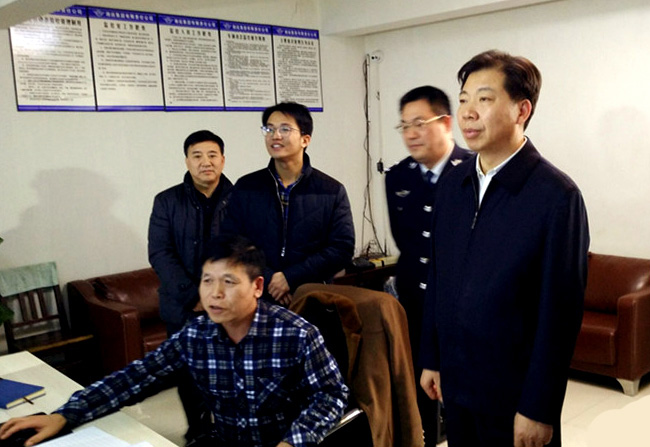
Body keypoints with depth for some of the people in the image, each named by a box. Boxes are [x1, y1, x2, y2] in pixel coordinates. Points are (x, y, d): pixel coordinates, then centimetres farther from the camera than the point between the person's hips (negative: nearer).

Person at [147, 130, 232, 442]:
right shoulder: (167, 202, 2)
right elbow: (160, 254, -5)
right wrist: (194, 296, -15)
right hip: (183, 309, 1)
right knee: (188, 373, 11)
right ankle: (196, 430, 33)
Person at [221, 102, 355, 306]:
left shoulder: (332, 191, 1)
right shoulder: (245, 188, 5)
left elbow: (342, 248, -6)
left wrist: (291, 278, -14)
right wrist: (267, 280, -13)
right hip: (257, 299, 1)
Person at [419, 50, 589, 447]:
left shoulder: (557, 195, -16)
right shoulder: (453, 184, 2)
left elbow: (561, 314, -16)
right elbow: (438, 278, 7)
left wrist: (539, 410, -13)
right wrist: (432, 360, 10)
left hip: (514, 395, -5)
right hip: (455, 385, 5)